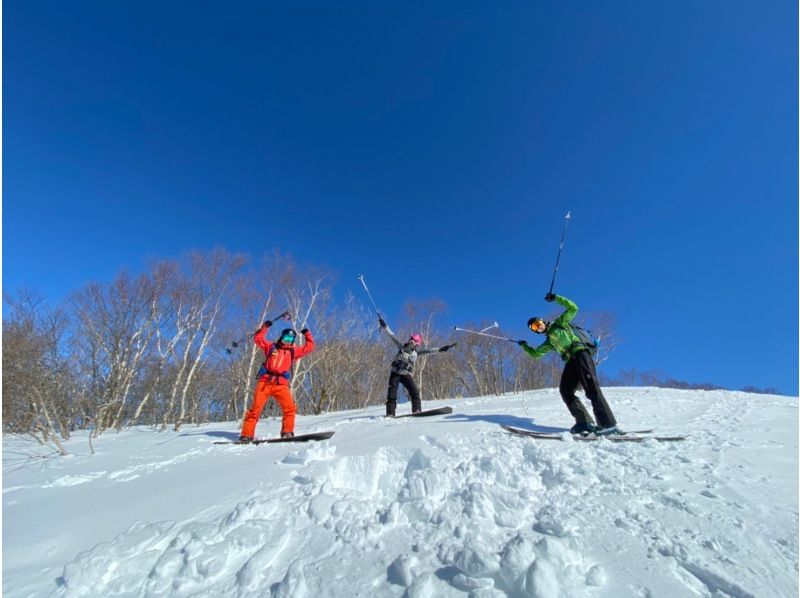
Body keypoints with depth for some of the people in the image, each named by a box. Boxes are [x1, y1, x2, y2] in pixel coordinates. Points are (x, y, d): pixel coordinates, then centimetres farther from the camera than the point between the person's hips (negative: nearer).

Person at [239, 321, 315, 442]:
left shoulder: (293, 351, 20)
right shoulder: (272, 346, 18)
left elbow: (309, 347, 21)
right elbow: (258, 339, 16)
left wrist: (307, 334, 23)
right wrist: (265, 327, 11)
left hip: (281, 385, 1)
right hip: (265, 382, -1)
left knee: (290, 408, -15)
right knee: (255, 409, -5)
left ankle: (287, 432, -8)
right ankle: (246, 435, 4)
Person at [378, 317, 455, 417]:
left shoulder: (416, 351, 11)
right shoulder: (401, 346, 10)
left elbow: (429, 350, 6)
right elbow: (392, 336, 9)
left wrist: (441, 349, -3)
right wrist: (384, 326, 5)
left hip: (406, 374, 1)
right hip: (395, 373, -1)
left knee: (414, 391, -15)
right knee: (392, 393, -8)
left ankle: (417, 410, -14)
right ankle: (390, 413, -5)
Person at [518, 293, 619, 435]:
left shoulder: (559, 323, 17)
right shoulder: (548, 342, 29)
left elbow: (573, 308, 8)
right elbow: (535, 354, 36)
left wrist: (556, 298, 4)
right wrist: (524, 346, 32)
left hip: (580, 353, -7)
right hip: (570, 362, 7)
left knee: (591, 389, -19)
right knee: (565, 390, -9)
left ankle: (609, 424, -24)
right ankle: (584, 422, -11)